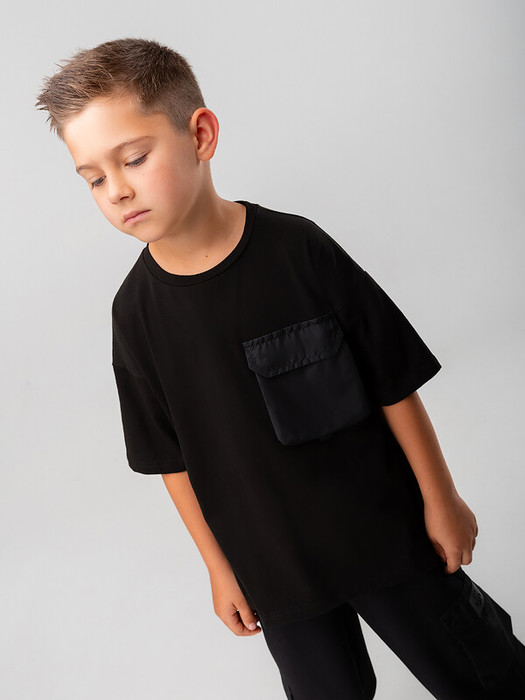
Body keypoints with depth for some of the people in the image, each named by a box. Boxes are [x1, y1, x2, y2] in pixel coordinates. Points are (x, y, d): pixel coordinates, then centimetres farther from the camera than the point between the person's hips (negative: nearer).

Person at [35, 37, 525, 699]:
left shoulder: (297, 248, -17)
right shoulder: (137, 310, -11)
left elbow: (393, 380, -8)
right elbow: (172, 459, -1)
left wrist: (439, 498, -1)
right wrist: (218, 567, 5)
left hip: (385, 528, -1)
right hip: (271, 564, 1)